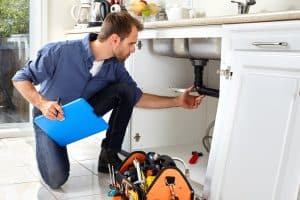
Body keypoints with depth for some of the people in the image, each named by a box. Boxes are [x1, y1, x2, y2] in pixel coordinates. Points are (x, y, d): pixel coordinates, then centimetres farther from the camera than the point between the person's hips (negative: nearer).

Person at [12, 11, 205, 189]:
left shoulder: (115, 66, -14)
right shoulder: (61, 52, -29)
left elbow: (137, 98, -3)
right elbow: (20, 78, -19)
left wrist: (178, 101, -7)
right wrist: (42, 103, -35)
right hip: (50, 117, -4)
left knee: (125, 89, -17)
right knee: (56, 179, -22)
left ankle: (109, 155, -5)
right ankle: (47, 147, 14)